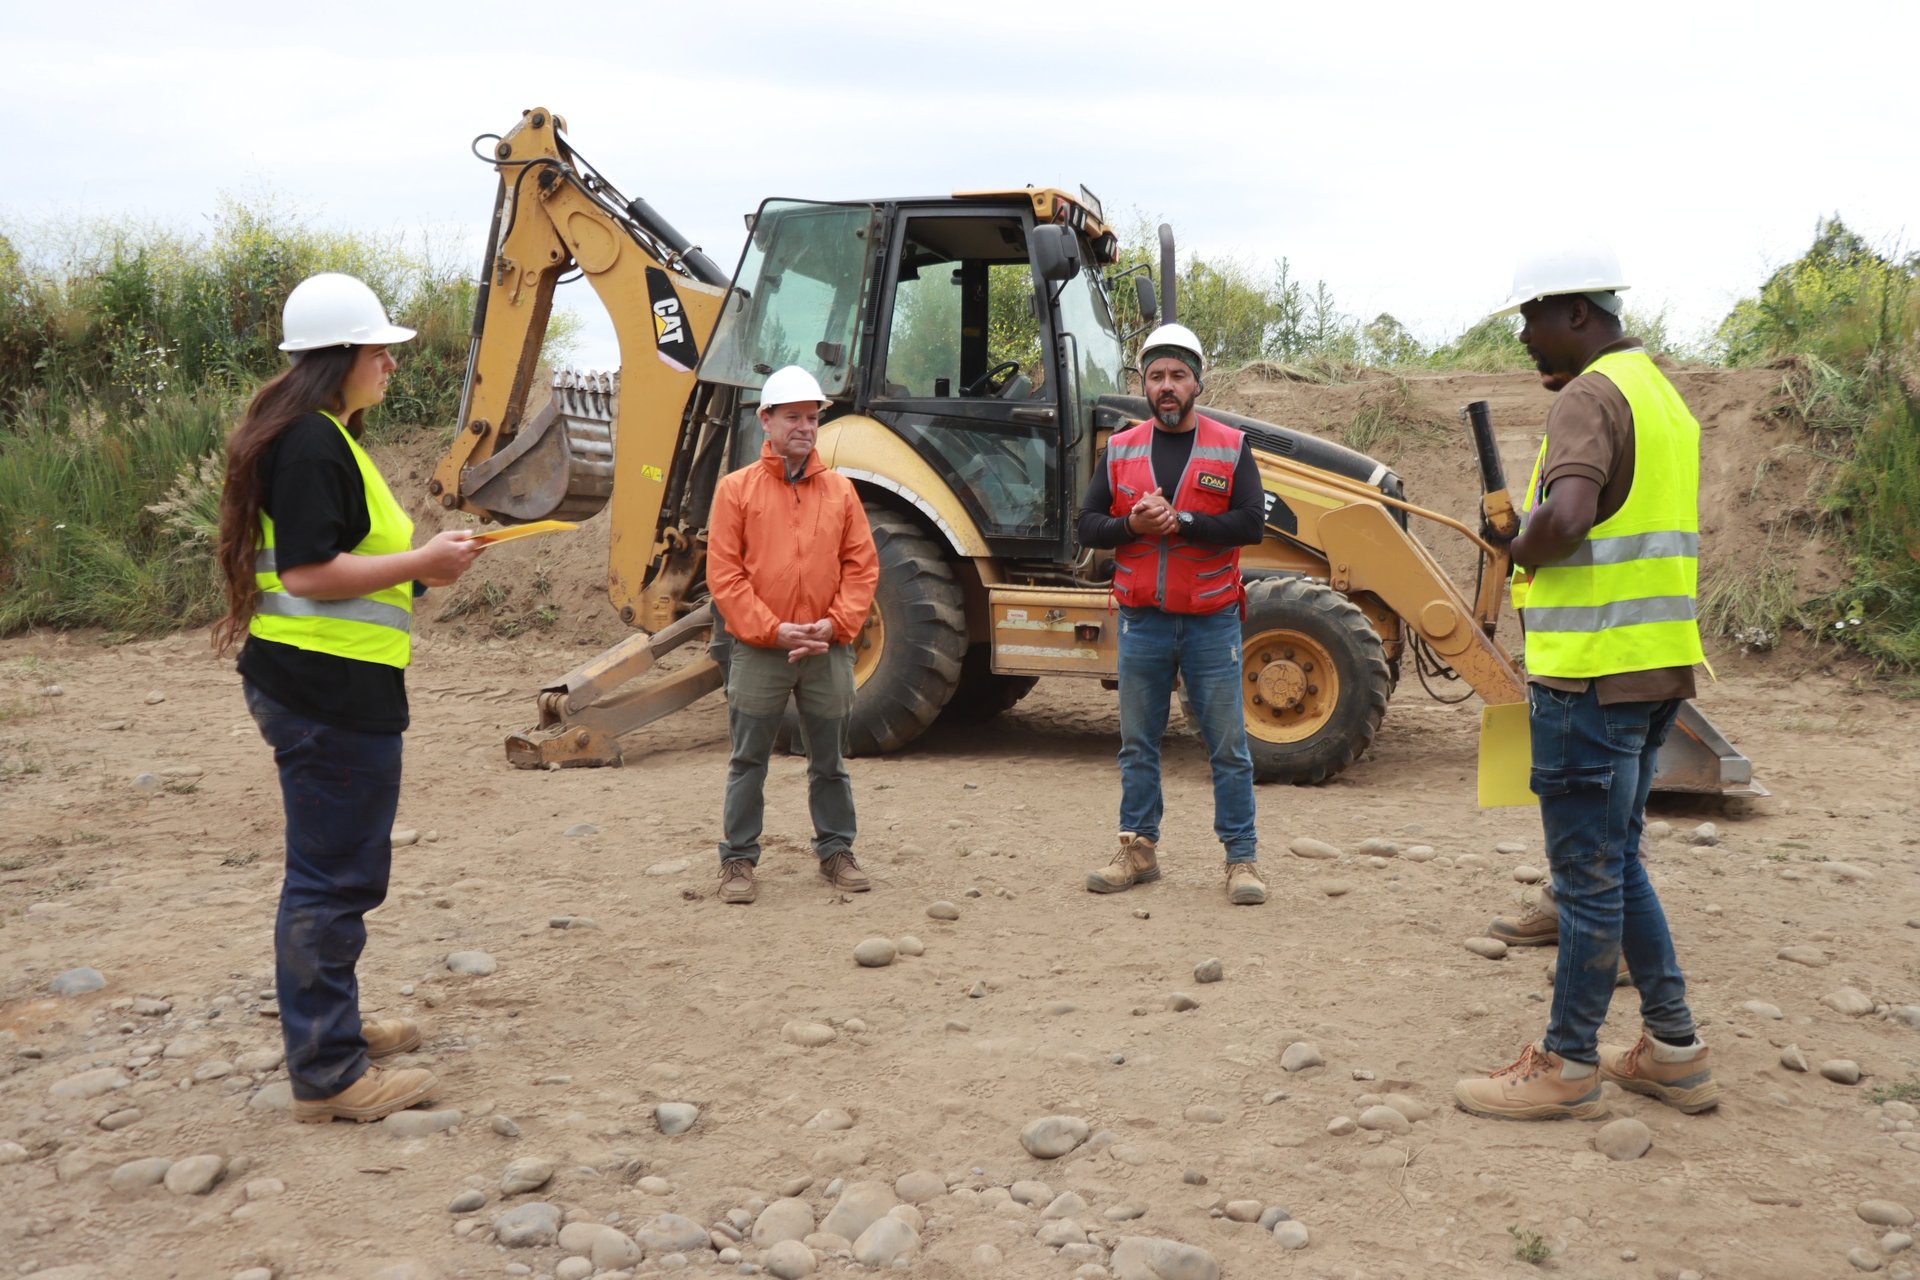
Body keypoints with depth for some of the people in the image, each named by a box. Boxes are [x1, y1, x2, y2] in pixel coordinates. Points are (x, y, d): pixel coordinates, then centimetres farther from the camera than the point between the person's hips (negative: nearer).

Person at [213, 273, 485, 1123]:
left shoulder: (319, 437, 16)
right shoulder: (310, 444, -18)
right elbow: (308, 573, -24)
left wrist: (417, 558, 11)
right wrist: (423, 562, -18)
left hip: (331, 687, 11)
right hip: (328, 692, -11)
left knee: (338, 866, 22)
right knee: (334, 875, -3)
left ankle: (328, 1024, 36)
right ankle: (326, 1074, 7)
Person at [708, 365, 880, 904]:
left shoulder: (840, 490, 6)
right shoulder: (736, 488, -1)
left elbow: (862, 566, 5)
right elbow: (724, 574, -6)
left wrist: (836, 623, -9)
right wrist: (773, 630, -14)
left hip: (828, 650, 2)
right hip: (759, 650, -2)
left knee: (829, 760, 13)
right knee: (748, 761, 6)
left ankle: (836, 850, 26)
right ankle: (739, 859, 17)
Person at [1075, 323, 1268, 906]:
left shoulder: (1230, 447, 1)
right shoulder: (1120, 450, 8)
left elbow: (1251, 523, -8)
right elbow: (1088, 525, 7)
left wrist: (1181, 521, -18)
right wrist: (1132, 525, -13)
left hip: (1211, 623, -2)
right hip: (1142, 622, 3)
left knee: (1228, 746, 1)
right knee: (1138, 745, 10)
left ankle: (1241, 859, 10)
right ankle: (1138, 851, 22)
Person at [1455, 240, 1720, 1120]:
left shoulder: (1587, 398, -14)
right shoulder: (1657, 393, 17)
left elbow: (1565, 517, -31)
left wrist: (1523, 554, -11)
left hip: (1592, 676, -10)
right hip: (1656, 666, 10)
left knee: (1589, 876, 1)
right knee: (1616, 861, 19)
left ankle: (1567, 1067, 14)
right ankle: (1672, 1051, 26)